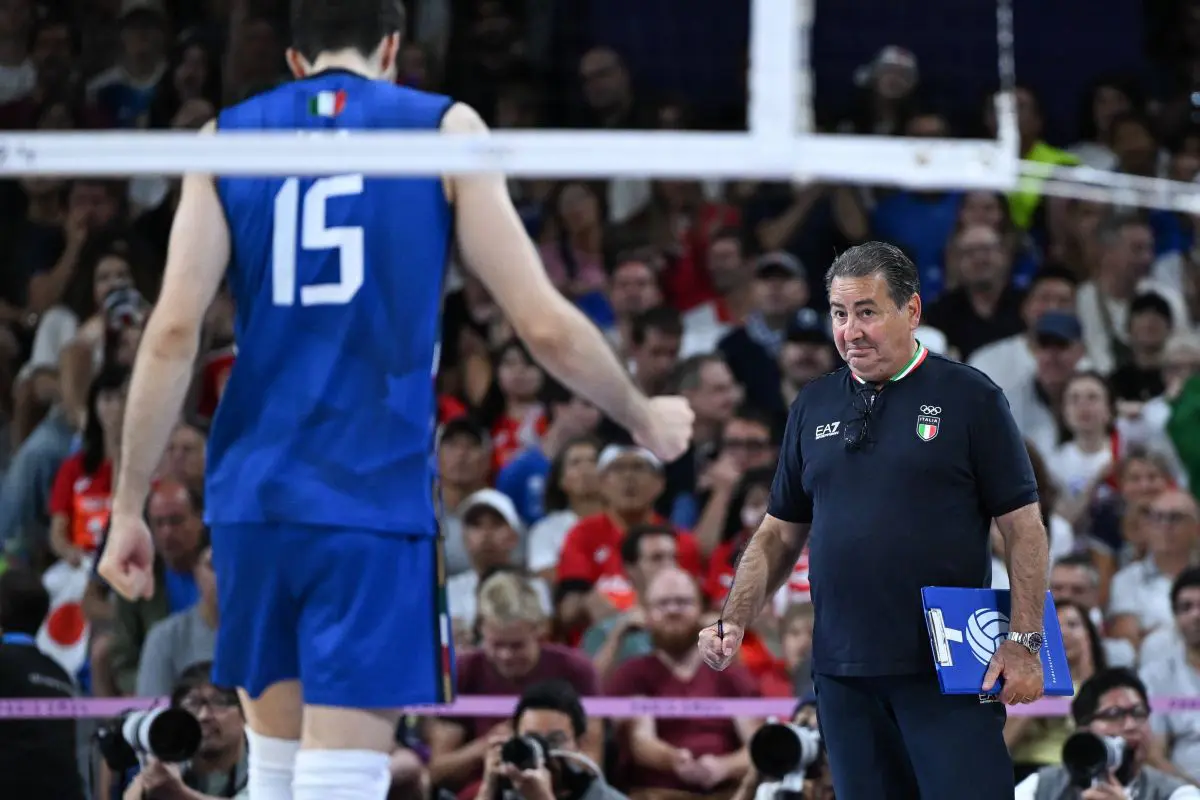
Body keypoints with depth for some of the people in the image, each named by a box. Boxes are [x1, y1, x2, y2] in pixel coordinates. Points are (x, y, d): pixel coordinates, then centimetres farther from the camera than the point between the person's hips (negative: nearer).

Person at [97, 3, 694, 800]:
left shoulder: (227, 139, 8)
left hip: (253, 496, 3)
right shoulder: (446, 129, 2)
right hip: (376, 500, -3)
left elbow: (174, 330, -2)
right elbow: (545, 325, -1)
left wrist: (129, 505, 2)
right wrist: (645, 418, 15)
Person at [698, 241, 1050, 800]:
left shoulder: (970, 398, -1)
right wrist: (734, 622, 5)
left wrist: (1023, 642, -11)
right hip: (842, 669, 5)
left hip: (949, 670, -4)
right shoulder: (813, 407, 13)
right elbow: (780, 533, 19)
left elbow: (1023, 528, -2)